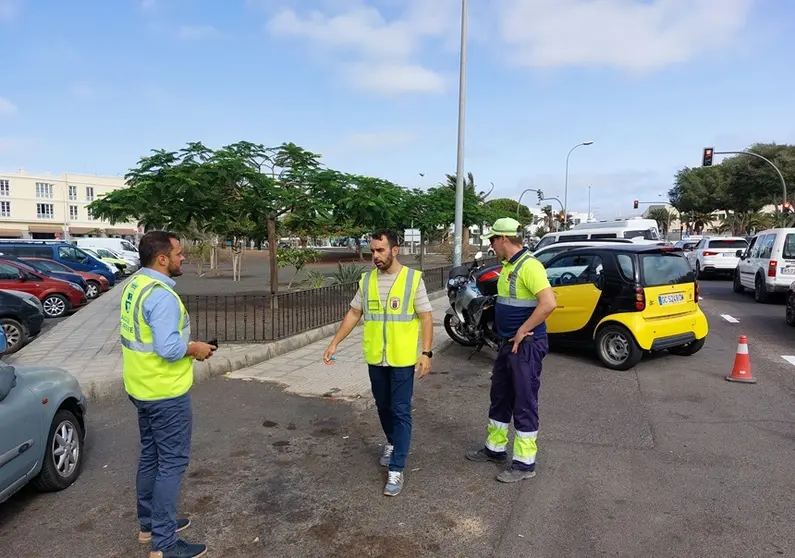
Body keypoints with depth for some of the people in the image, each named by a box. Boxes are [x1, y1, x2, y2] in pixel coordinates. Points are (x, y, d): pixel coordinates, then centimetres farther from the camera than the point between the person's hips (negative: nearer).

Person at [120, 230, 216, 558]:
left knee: (151, 456, 20)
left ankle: (149, 524, 34)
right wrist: (195, 348, -13)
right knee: (172, 463, 1)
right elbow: (170, 348, -31)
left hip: (141, 387, 10)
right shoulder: (161, 295, -24)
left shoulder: (134, 285, 7)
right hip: (166, 392, -10)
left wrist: (186, 345, 10)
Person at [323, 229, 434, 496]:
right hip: (375, 358, 5)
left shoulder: (413, 278, -8)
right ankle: (392, 443, 44)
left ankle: (396, 470, 6)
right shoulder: (366, 280, 3)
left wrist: (426, 353, -13)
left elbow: (426, 317, -7)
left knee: (401, 411, 0)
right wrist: (334, 343, 7)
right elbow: (353, 314, 11)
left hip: (403, 358, -4)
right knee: (383, 406, 19)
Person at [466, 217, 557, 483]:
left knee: (524, 404, 1)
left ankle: (525, 463, 15)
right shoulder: (508, 265, 11)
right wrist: (510, 337, 6)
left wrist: (522, 332, -21)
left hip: (527, 346, -10)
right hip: (509, 344, 10)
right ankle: (495, 448, 35)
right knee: (500, 398, 19)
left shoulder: (529, 266, -19)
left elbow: (549, 303, -29)